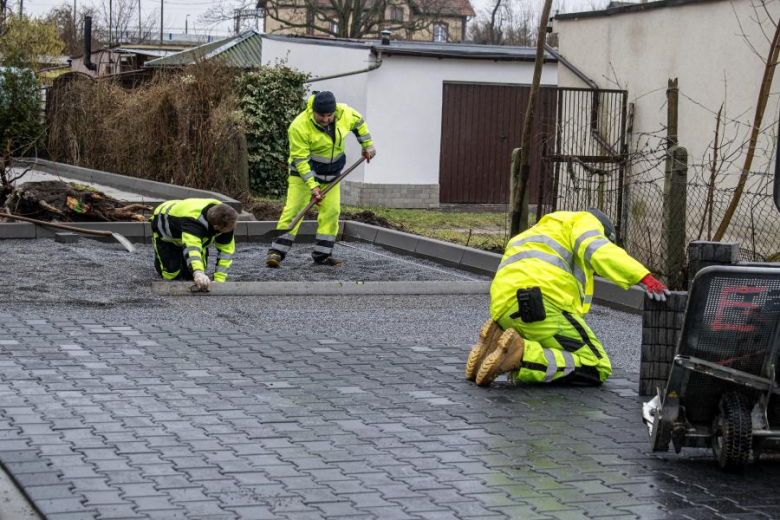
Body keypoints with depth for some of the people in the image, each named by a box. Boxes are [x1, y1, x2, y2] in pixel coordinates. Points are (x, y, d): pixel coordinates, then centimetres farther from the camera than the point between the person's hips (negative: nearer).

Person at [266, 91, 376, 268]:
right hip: (303, 171, -5)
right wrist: (312, 185, -29)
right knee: (294, 209, -12)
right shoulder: (299, 127, -29)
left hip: (331, 173, 5)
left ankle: (322, 254, 11)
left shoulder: (344, 113, -16)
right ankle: (277, 251, -10)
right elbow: (300, 159, -25)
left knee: (331, 211, 2)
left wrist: (367, 145, 12)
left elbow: (358, 123, 8)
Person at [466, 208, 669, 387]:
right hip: (540, 305, -8)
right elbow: (599, 252, -7)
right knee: (597, 369, -5)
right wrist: (645, 278, -17)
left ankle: (499, 341, -1)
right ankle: (519, 353, -21)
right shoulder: (586, 222, 17)